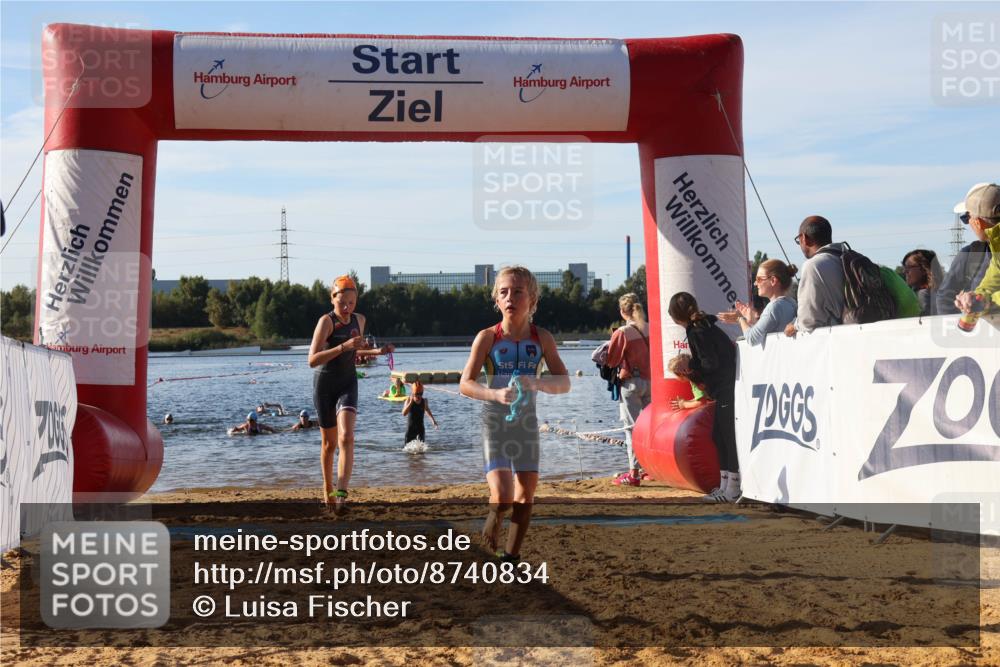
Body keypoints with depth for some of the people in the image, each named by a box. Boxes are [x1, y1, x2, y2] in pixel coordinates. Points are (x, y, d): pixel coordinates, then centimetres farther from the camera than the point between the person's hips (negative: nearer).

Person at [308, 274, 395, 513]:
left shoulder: (359, 320, 5)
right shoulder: (326, 321, -14)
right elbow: (312, 360, -25)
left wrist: (377, 351, 6)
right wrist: (343, 346, -32)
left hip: (348, 384, 3)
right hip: (325, 384, -3)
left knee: (346, 437, -19)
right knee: (329, 442, 9)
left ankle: (341, 494, -27)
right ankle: (327, 489, 31)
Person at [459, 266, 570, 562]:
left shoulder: (541, 338, -3)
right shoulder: (488, 337, -9)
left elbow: (564, 382, -6)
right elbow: (465, 384, -11)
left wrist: (537, 384, -27)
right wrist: (495, 394, -30)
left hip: (526, 421, 3)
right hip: (494, 422, -3)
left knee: (527, 489, 5)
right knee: (503, 495, -16)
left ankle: (512, 554, 22)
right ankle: (494, 519, 21)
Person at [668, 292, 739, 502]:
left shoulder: (696, 333, -15)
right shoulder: (706, 326, 13)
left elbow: (710, 363, -19)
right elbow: (729, 349, 15)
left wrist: (689, 364, -2)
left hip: (725, 390, -10)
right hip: (725, 390, 10)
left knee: (728, 437, -6)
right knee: (719, 435, 14)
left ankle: (732, 490, -2)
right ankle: (725, 485, 20)